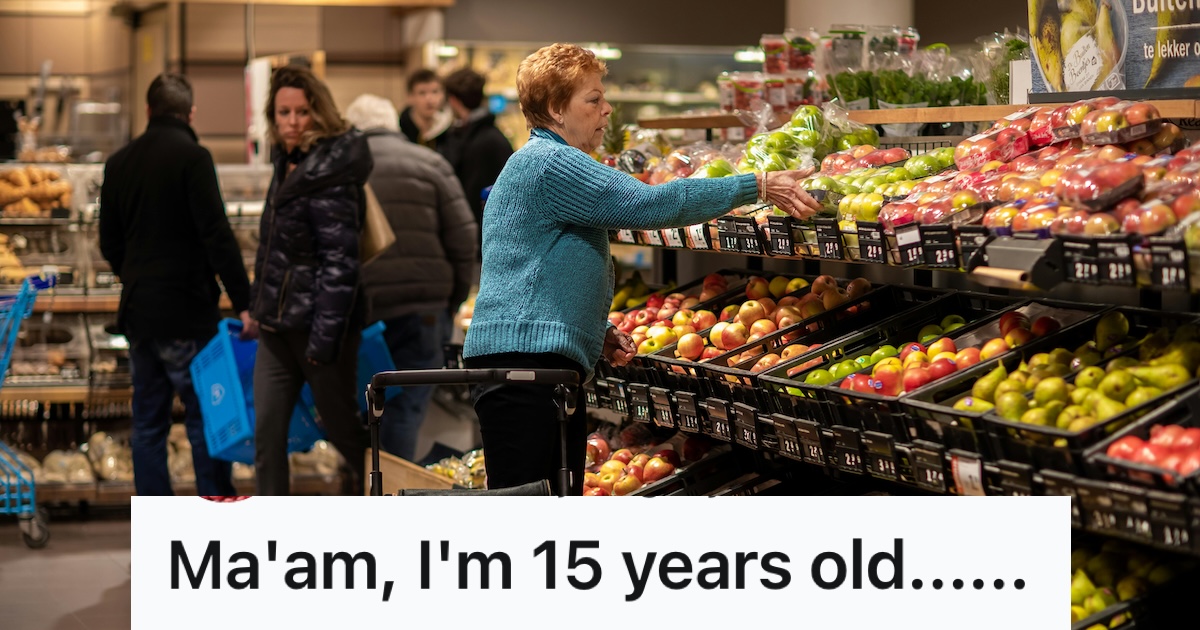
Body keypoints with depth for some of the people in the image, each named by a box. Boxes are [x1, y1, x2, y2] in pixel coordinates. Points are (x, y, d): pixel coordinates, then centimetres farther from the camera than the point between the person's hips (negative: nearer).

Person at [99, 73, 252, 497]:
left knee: (148, 422, 10)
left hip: (138, 314, 6)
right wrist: (243, 302, -17)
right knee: (206, 418, -2)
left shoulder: (119, 163, 10)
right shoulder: (191, 156, -10)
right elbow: (217, 235, -17)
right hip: (186, 313, -6)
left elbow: (110, 243, 17)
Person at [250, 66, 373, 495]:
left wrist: (324, 340, -24)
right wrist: (258, 307, 20)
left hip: (317, 324, -8)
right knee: (267, 430, 4)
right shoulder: (289, 165, 11)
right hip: (278, 325, 8)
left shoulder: (330, 175, -17)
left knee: (341, 427, 5)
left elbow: (339, 262, -21)